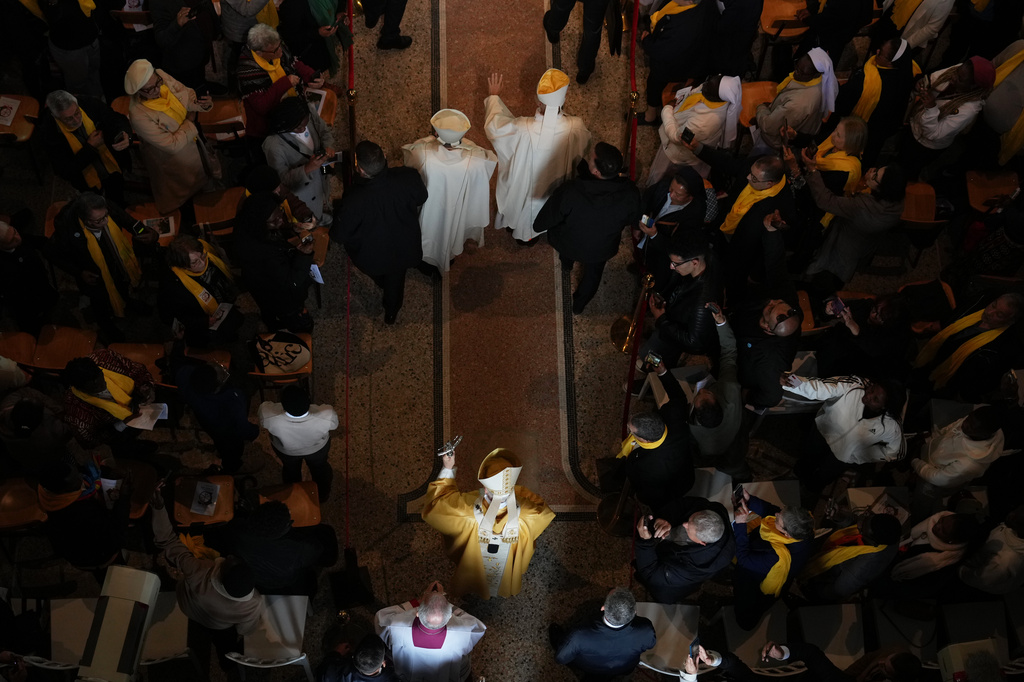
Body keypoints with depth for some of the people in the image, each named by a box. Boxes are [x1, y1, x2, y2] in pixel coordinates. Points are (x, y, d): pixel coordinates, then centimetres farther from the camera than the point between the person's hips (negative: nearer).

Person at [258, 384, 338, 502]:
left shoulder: (268, 415, -44)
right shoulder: (327, 416, -44)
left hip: (285, 451, 0)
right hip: (318, 448, 0)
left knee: (290, 469, 35)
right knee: (319, 467, 34)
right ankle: (323, 495, 63)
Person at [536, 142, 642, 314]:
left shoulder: (569, 191, -41)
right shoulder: (630, 194, -34)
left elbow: (547, 219, -22)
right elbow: (632, 220, -12)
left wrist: (537, 226, 1)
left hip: (568, 245, -1)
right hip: (602, 250, 1)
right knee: (593, 273, 33)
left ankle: (567, 264, 65)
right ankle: (579, 304, 57)